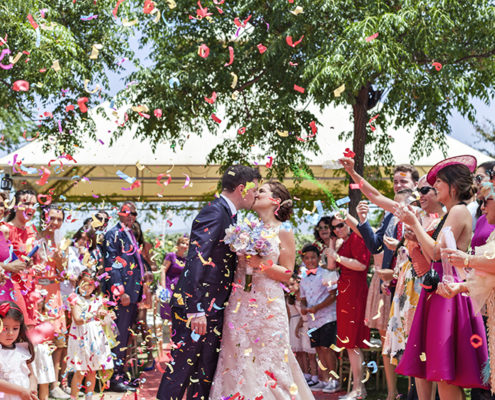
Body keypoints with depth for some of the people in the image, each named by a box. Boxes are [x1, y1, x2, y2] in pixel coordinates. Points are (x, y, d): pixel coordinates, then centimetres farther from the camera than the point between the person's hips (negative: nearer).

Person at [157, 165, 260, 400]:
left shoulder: (228, 215, 15)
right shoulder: (214, 213, -15)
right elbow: (196, 260, -22)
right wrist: (196, 310, -26)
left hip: (213, 309, 10)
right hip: (195, 307, -10)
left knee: (206, 372, 12)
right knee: (182, 368, -5)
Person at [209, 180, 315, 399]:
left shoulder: (283, 233, 0)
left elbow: (286, 274, -4)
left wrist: (261, 264, -16)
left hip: (267, 306, -4)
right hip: (239, 305, 4)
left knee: (266, 360, -2)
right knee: (238, 360, 3)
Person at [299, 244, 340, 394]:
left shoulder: (326, 274, -6)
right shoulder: (304, 280, 14)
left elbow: (333, 295, -12)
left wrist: (316, 308, -18)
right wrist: (303, 307, -4)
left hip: (327, 317, -7)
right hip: (313, 320, 7)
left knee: (326, 348, -9)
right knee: (319, 349, 8)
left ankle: (334, 381, -2)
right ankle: (324, 380, 14)